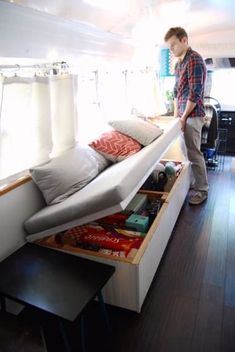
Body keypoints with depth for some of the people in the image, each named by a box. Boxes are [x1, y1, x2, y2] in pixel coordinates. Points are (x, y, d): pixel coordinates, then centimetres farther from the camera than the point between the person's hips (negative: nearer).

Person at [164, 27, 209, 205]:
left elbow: (195, 93, -18)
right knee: (185, 151, 15)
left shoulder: (194, 59, -13)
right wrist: (176, 114, 14)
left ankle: (202, 190, 9)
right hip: (183, 115, 9)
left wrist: (184, 116, -13)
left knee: (194, 153, -4)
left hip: (192, 115, -9)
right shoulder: (179, 63, 16)